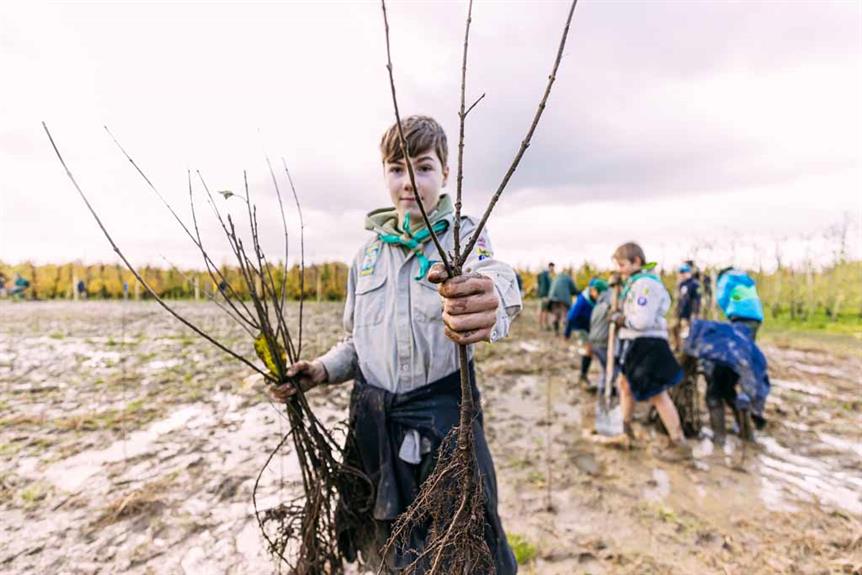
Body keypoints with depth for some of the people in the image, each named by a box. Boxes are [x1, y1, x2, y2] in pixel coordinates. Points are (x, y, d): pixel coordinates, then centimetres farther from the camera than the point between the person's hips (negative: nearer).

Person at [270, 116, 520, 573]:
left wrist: (490, 304, -54)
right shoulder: (369, 251, 8)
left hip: (443, 415, -4)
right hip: (373, 421, 5)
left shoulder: (464, 235, -6)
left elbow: (496, 276, -31)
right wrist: (322, 370, -3)